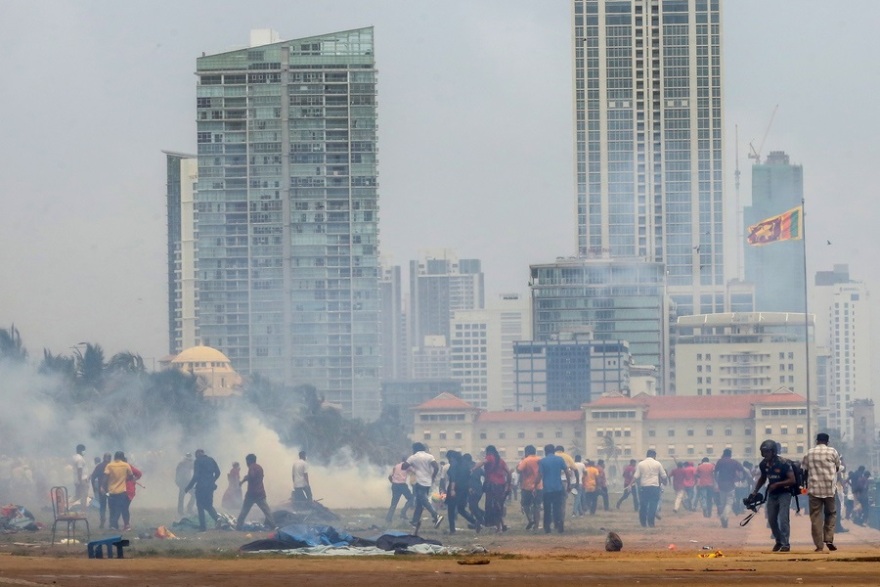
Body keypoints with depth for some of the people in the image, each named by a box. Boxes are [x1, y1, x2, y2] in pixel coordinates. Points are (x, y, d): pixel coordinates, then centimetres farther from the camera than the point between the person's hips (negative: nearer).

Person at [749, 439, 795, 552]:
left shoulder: (783, 463, -20)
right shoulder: (763, 464, 0)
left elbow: (792, 480, -20)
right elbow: (763, 478, 18)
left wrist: (777, 484, -25)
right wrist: (755, 492, 10)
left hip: (784, 493, -6)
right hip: (772, 494, 6)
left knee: (783, 519, -14)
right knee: (771, 519, 9)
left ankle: (785, 544, -9)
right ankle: (778, 541, 27)